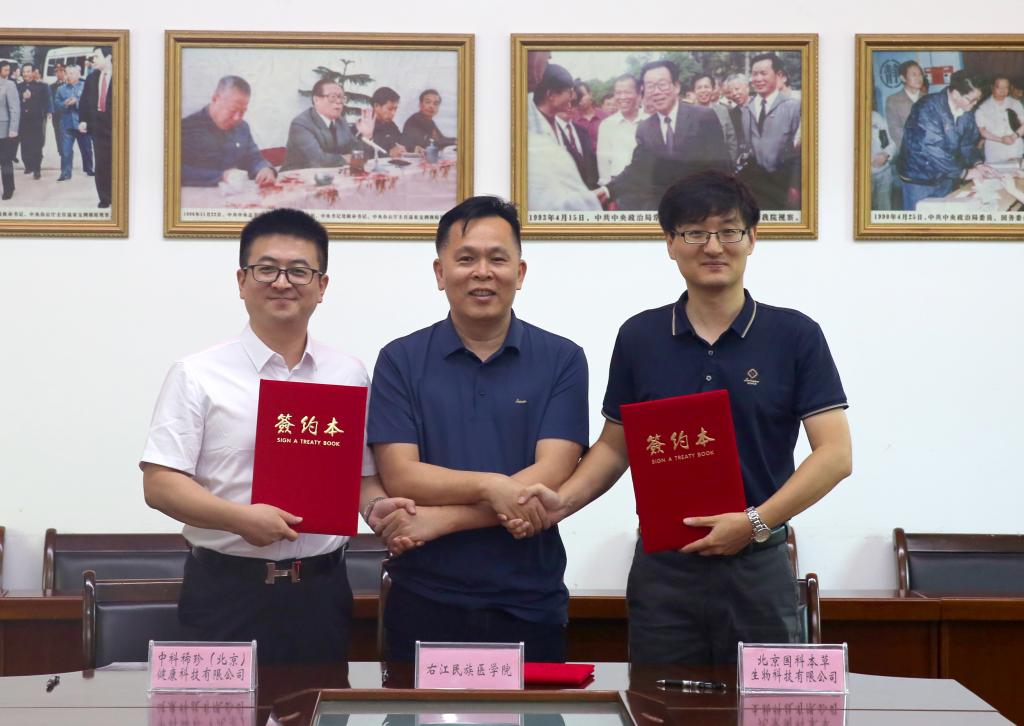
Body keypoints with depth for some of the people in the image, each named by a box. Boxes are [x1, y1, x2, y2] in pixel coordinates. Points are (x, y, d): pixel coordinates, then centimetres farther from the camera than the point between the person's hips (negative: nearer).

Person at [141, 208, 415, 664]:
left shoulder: (349, 376, 11)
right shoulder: (197, 376, 0)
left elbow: (363, 475, 13)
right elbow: (160, 483, -6)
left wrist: (377, 507, -9)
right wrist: (240, 518, -19)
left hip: (320, 592, 3)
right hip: (227, 592, -3)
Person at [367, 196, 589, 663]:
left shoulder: (562, 361, 1)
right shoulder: (400, 361, 3)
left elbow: (550, 478, -9)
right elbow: (399, 476, -7)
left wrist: (441, 518, -16)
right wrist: (493, 486, -22)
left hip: (530, 606, 0)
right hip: (425, 604, 0)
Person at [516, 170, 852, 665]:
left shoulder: (794, 336, -1)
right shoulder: (639, 337, 6)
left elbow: (835, 455, -6)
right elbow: (615, 446, 13)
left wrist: (756, 522, -16)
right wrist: (563, 501, -5)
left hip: (757, 566, -1)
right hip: (662, 568, 2)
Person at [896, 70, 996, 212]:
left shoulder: (966, 112, -3)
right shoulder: (928, 109, -25)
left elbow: (968, 142, 8)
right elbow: (933, 149, -30)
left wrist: (977, 164, -11)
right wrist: (964, 173, -24)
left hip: (945, 178, 7)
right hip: (918, 179, -7)